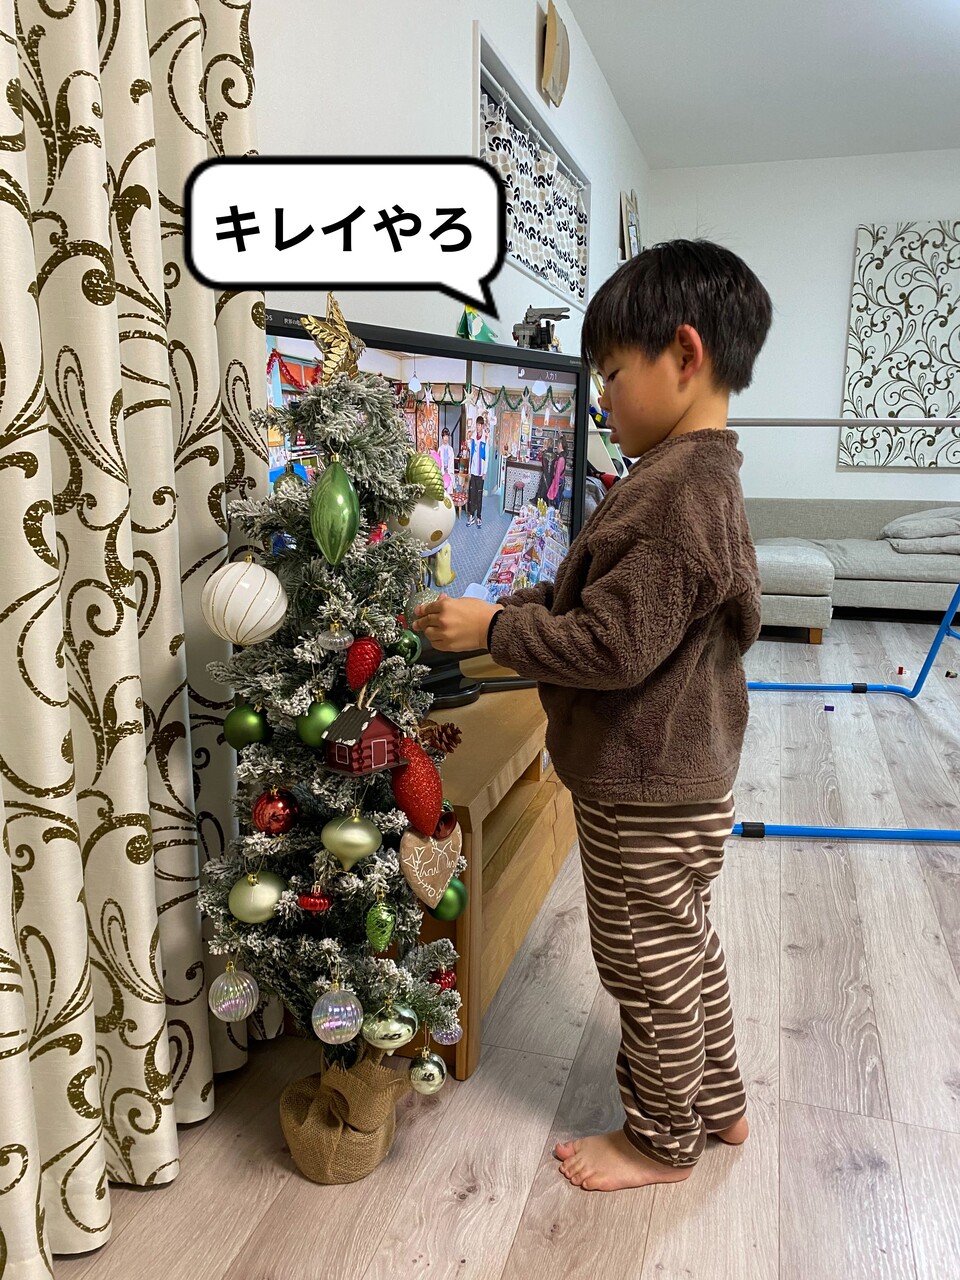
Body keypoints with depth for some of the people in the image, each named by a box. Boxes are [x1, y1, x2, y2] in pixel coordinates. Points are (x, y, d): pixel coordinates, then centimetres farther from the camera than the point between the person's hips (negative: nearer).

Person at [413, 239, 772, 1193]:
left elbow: (614, 645, -28)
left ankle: (661, 1140, 34)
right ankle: (715, 1103, 45)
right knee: (684, 946, 24)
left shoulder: (677, 491, -26)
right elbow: (593, 595, 14)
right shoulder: (696, 474, 8)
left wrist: (493, 628, -19)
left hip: (648, 791, -10)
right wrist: (513, 612, 3)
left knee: (648, 965, 10)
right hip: (678, 776, 10)